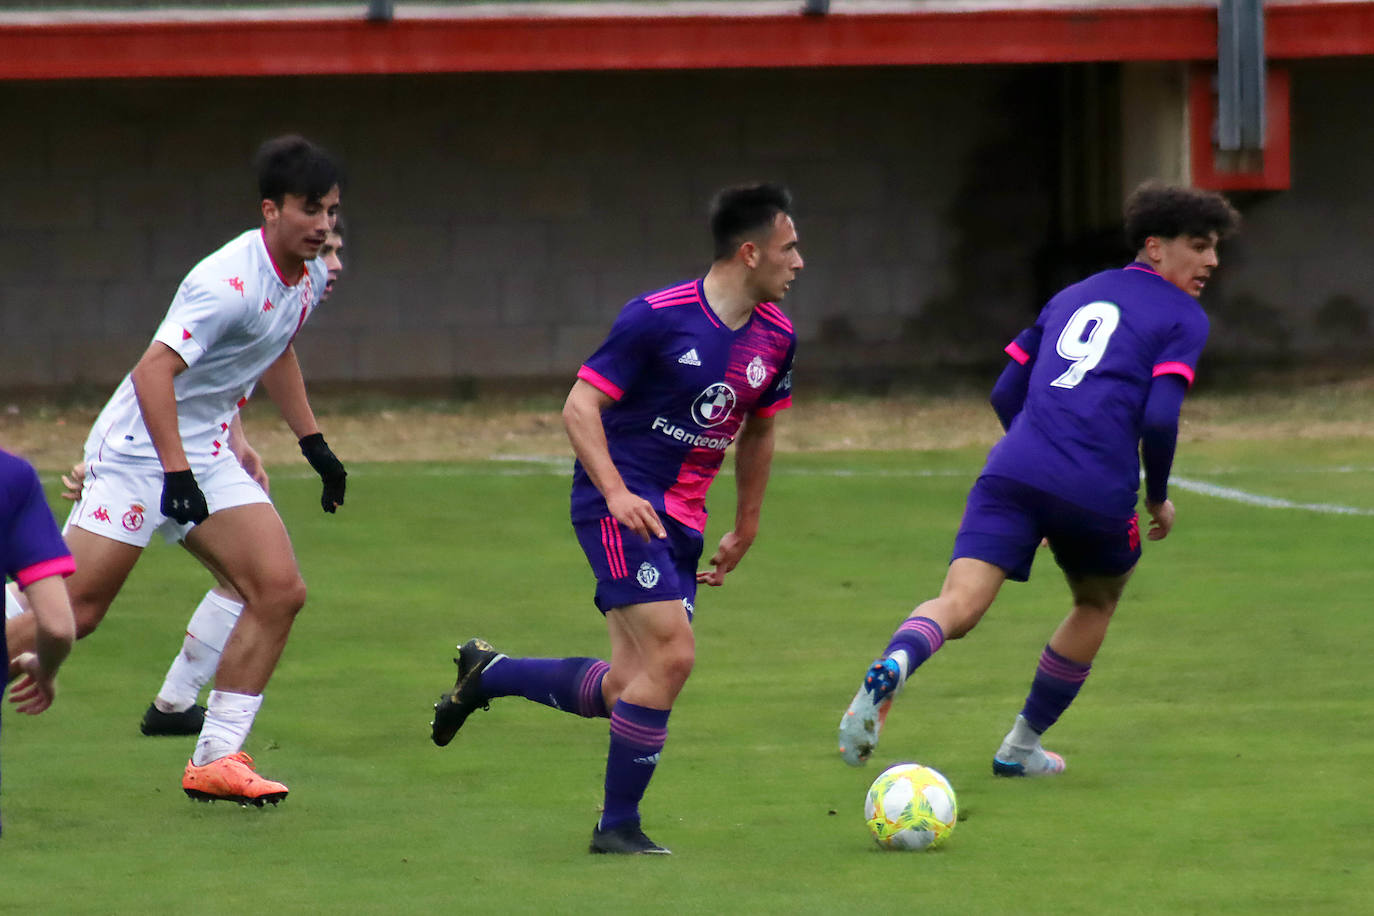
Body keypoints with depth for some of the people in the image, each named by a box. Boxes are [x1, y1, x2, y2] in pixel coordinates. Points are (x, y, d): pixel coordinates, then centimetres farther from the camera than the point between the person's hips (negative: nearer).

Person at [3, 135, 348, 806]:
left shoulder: (309, 275, 5)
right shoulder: (230, 283, -24)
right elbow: (153, 371, -29)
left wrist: (313, 442, 25)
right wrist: (176, 471, -33)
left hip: (205, 456, 8)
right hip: (139, 449, -8)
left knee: (279, 592, -6)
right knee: (74, 611, -11)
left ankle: (217, 759, -2)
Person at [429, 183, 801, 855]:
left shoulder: (775, 337, 7)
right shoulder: (658, 317, -14)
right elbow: (580, 406, -12)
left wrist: (745, 529, 26)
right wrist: (616, 492, -25)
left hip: (681, 521, 7)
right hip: (620, 505, -7)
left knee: (629, 688, 3)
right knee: (672, 654, -19)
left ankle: (487, 674, 26)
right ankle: (618, 826, -7)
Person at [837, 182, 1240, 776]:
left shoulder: (1074, 297, 26)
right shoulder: (1183, 319, 7)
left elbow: (1006, 394, 24)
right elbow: (1159, 419, -7)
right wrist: (1158, 498, 9)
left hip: (1014, 470, 3)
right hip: (1097, 495, -3)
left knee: (958, 606, -11)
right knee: (1096, 605, 26)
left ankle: (892, 667, -45)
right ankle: (1021, 747, 31)